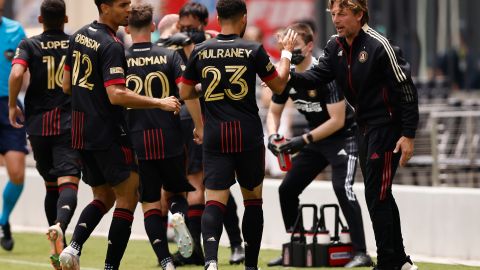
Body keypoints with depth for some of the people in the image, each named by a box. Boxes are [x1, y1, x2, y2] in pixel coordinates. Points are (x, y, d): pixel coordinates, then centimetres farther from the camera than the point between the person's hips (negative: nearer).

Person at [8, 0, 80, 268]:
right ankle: (60, 225, -43)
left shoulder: (30, 45, 2)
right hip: (70, 123, -2)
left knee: (51, 185, 16)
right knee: (68, 183, -13)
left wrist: (12, 106, -1)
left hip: (38, 124, 2)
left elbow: (17, 73, -15)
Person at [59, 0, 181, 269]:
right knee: (127, 198, 2)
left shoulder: (79, 36, 9)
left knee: (103, 198, 17)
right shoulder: (111, 46, -18)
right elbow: (116, 95, -26)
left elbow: (67, 85, 16)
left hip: (82, 133, 8)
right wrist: (160, 103, -21)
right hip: (109, 133, -8)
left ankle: (73, 246, -5)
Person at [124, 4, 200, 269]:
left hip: (136, 140, 0)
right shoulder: (170, 56, 0)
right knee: (176, 193, 19)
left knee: (150, 204, 6)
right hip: (170, 138, 0)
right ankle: (179, 216, -16)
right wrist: (200, 126, -4)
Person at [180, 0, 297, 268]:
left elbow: (185, 93, 11)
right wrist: (287, 53, 21)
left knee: (215, 201, -4)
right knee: (253, 199, 16)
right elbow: (279, 85, 7)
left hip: (215, 136, 1)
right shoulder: (253, 50, -5)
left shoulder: (200, 52, 2)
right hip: (248, 135, -1)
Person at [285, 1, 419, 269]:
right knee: (379, 196, 15)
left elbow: (406, 89, -18)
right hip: (365, 127, 9)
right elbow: (318, 75, -5)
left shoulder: (379, 46, -19)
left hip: (386, 127, -9)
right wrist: (291, 77, -25)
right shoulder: (336, 46, 5)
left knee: (377, 196, -9)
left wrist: (408, 135, -20)